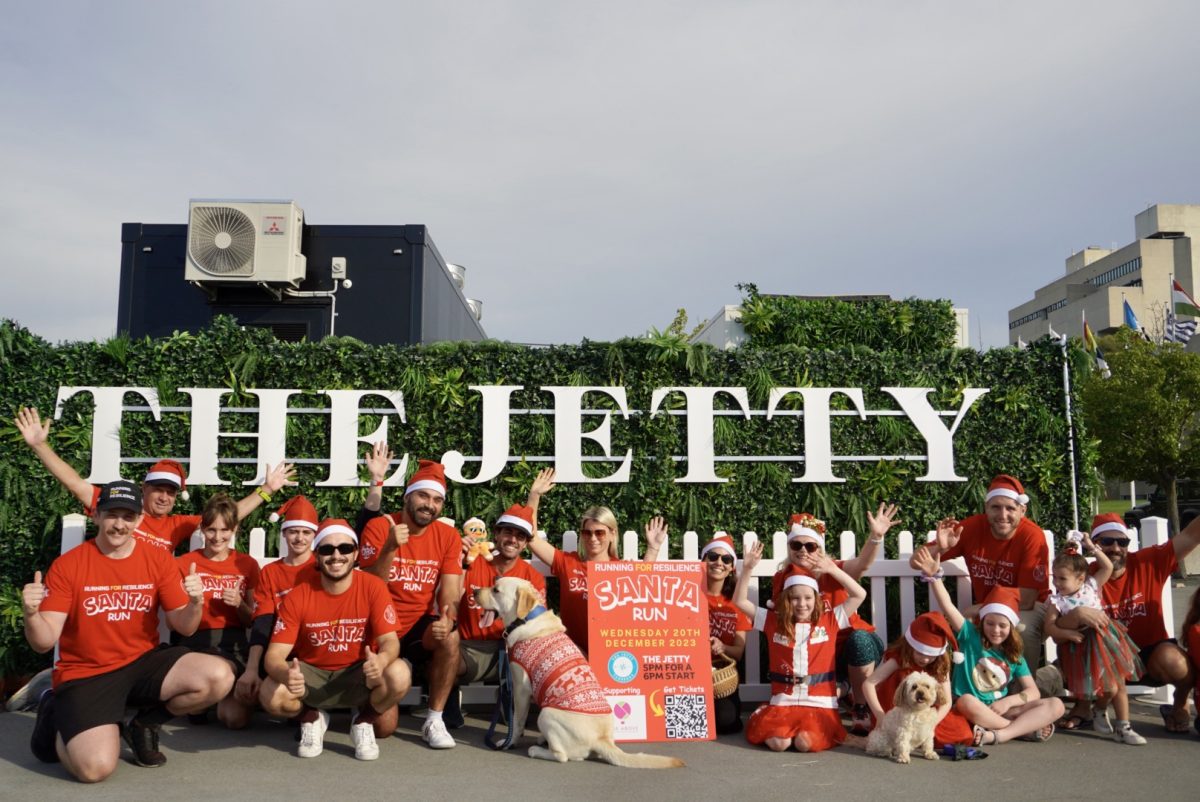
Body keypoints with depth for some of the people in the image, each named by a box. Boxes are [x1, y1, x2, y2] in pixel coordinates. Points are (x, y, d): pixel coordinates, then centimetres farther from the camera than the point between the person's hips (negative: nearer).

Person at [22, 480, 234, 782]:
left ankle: (145, 723, 7)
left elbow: (183, 627, 0)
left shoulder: (159, 560, -1)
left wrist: (195, 604, -23)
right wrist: (30, 614, -31)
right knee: (96, 767, -25)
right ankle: (57, 718, 13)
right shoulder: (67, 565, -7)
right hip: (86, 674, -2)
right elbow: (44, 642, -9)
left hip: (144, 662, 3)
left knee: (219, 677, -23)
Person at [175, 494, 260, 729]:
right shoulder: (185, 563, 4)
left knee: (235, 717, -21)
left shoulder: (247, 564, 9)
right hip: (197, 642, -1)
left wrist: (239, 604, -8)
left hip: (234, 643, 1)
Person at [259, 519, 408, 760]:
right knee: (270, 695, -30)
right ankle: (311, 717, 7)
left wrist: (380, 660, -44)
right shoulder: (297, 597, -13)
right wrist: (286, 674, -42)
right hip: (311, 675, 1)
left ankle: (364, 719, 3)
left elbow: (390, 641, -18)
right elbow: (274, 655, -17)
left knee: (399, 675, -32)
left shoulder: (373, 587, -14)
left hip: (358, 675, 0)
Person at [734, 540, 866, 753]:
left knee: (806, 742, -26)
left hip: (819, 704, 0)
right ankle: (770, 724, 8)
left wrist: (833, 570, -6)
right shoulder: (774, 622, 7)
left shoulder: (829, 621, 6)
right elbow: (740, 602, 6)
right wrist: (747, 569, -6)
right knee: (778, 742, -26)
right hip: (782, 702, 1)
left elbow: (859, 595, 2)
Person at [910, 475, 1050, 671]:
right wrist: (941, 548, -35)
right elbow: (915, 562, -14)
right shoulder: (972, 527, -15)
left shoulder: (1033, 536, -23)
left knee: (1022, 628, -34)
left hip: (1028, 608, -3)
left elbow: (1026, 600, -21)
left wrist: (973, 611, -20)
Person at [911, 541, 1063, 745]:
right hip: (970, 711, -4)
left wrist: (1010, 700, -12)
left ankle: (998, 734, -30)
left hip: (1001, 711, 4)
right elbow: (948, 607, -14)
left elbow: (1033, 691, 8)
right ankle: (1025, 728, -22)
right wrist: (934, 576, -28)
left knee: (1055, 706, -14)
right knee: (967, 701, -40)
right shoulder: (970, 636, 1)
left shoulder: (1015, 656, 12)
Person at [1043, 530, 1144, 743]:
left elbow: (1108, 567, 3)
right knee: (1109, 688, -6)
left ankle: (1123, 728, 13)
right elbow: (1050, 626, -11)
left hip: (1106, 641, 4)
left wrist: (1092, 548, -2)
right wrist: (1067, 633, -26)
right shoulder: (1056, 601, -9)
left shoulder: (1091, 586, -2)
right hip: (1083, 649, -3)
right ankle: (1099, 710, 25)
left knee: (1120, 685, 5)